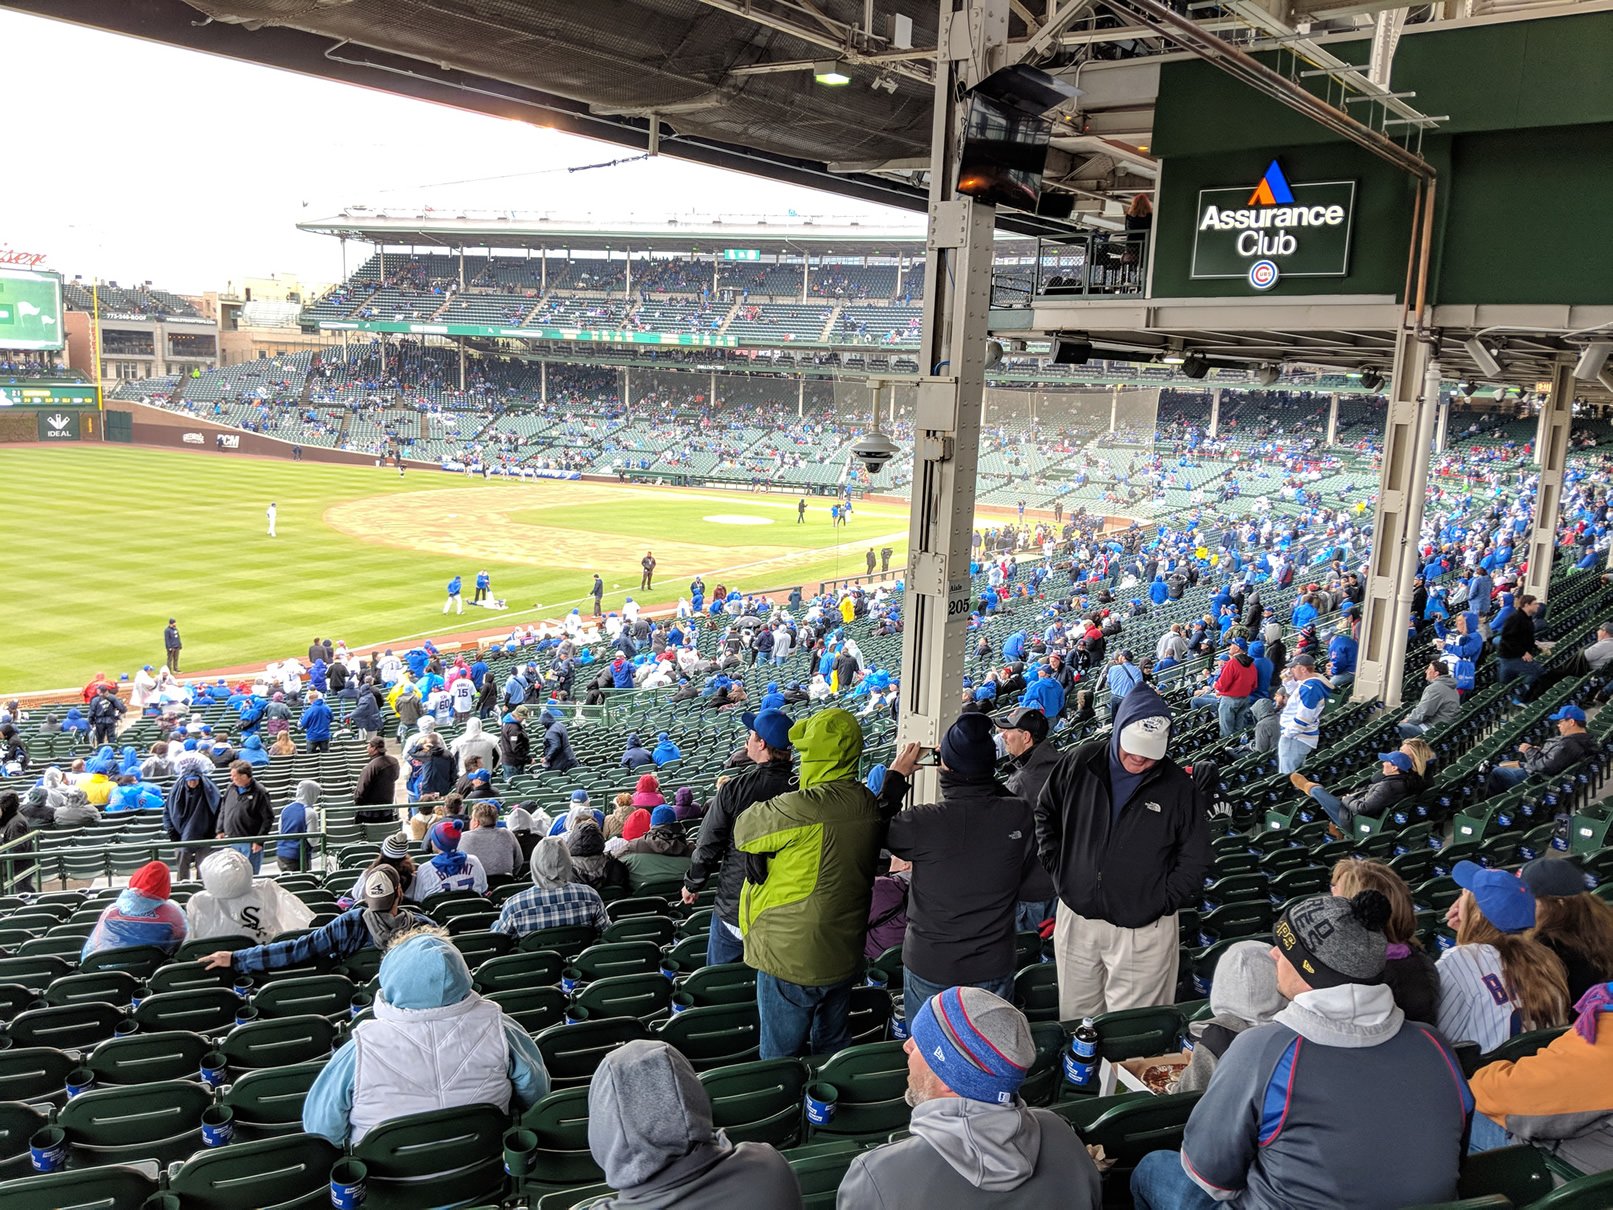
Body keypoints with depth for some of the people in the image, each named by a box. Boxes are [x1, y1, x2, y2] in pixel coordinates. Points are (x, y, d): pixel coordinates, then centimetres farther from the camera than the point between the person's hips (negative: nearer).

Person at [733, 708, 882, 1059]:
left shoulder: (798, 809, -26)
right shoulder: (869, 807, -3)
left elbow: (744, 829, -10)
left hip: (790, 960, -7)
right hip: (844, 958, 7)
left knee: (780, 1060, 9)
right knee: (831, 1049, 24)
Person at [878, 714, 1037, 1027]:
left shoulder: (923, 822, -25)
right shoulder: (1019, 816, -18)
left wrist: (896, 775, 8)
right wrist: (984, 775, 6)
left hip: (929, 968, -2)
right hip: (994, 968, 2)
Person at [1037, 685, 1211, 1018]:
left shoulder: (1178, 787, -7)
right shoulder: (1081, 763, -3)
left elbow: (1195, 858, 0)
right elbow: (1045, 814, 11)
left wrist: (1163, 902, -7)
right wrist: (1058, 868, 3)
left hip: (1142, 929, -2)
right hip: (1076, 917, 2)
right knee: (1075, 1019, 15)